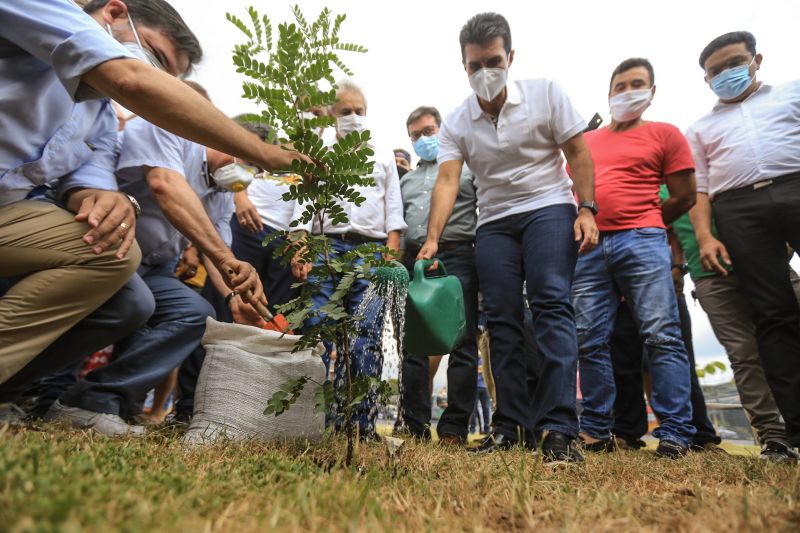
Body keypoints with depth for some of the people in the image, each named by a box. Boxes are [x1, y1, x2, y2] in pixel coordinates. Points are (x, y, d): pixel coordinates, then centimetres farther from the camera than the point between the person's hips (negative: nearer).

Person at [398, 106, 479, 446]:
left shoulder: (466, 166, 12)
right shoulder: (407, 179, 27)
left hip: (457, 256, -4)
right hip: (414, 261, 5)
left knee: (462, 344, -6)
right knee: (412, 346, 2)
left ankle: (454, 429, -1)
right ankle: (415, 427, 10)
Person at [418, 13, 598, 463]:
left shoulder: (545, 94, -1)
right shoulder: (457, 124, 2)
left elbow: (579, 153, 0)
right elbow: (447, 181, -9)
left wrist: (587, 209, -11)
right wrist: (433, 238, -23)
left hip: (549, 209, -2)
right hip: (494, 223, 3)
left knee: (552, 304, -19)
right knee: (502, 320, 0)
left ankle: (559, 429, -17)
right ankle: (511, 426, 7)